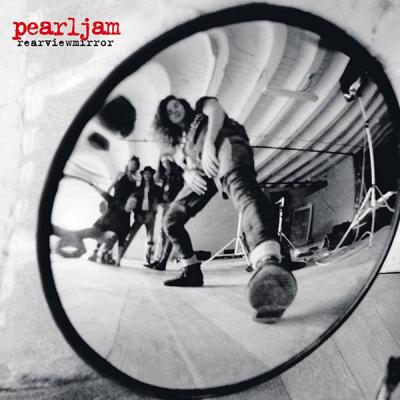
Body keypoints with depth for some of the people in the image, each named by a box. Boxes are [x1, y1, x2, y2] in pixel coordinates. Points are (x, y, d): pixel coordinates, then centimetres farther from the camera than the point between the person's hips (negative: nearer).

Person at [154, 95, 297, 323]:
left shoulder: (202, 109, 30)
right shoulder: (179, 142, 39)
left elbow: (216, 111, 6)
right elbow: (186, 168, 23)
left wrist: (208, 143, -12)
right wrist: (189, 174, -4)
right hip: (203, 170, 7)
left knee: (240, 185, -40)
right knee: (171, 221, 7)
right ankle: (192, 271, 23)